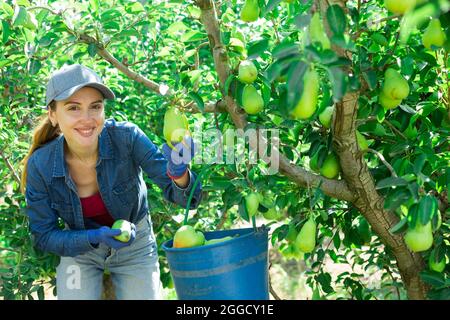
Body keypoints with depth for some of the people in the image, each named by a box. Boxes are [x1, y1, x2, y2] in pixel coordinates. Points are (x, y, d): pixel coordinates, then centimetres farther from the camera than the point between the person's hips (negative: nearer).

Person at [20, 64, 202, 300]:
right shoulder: (40, 165, -23)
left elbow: (179, 195, -26)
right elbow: (43, 236, -12)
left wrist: (179, 173, -49)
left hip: (135, 247, 0)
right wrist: (94, 237, -29)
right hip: (79, 248, 0)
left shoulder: (126, 137, -27)